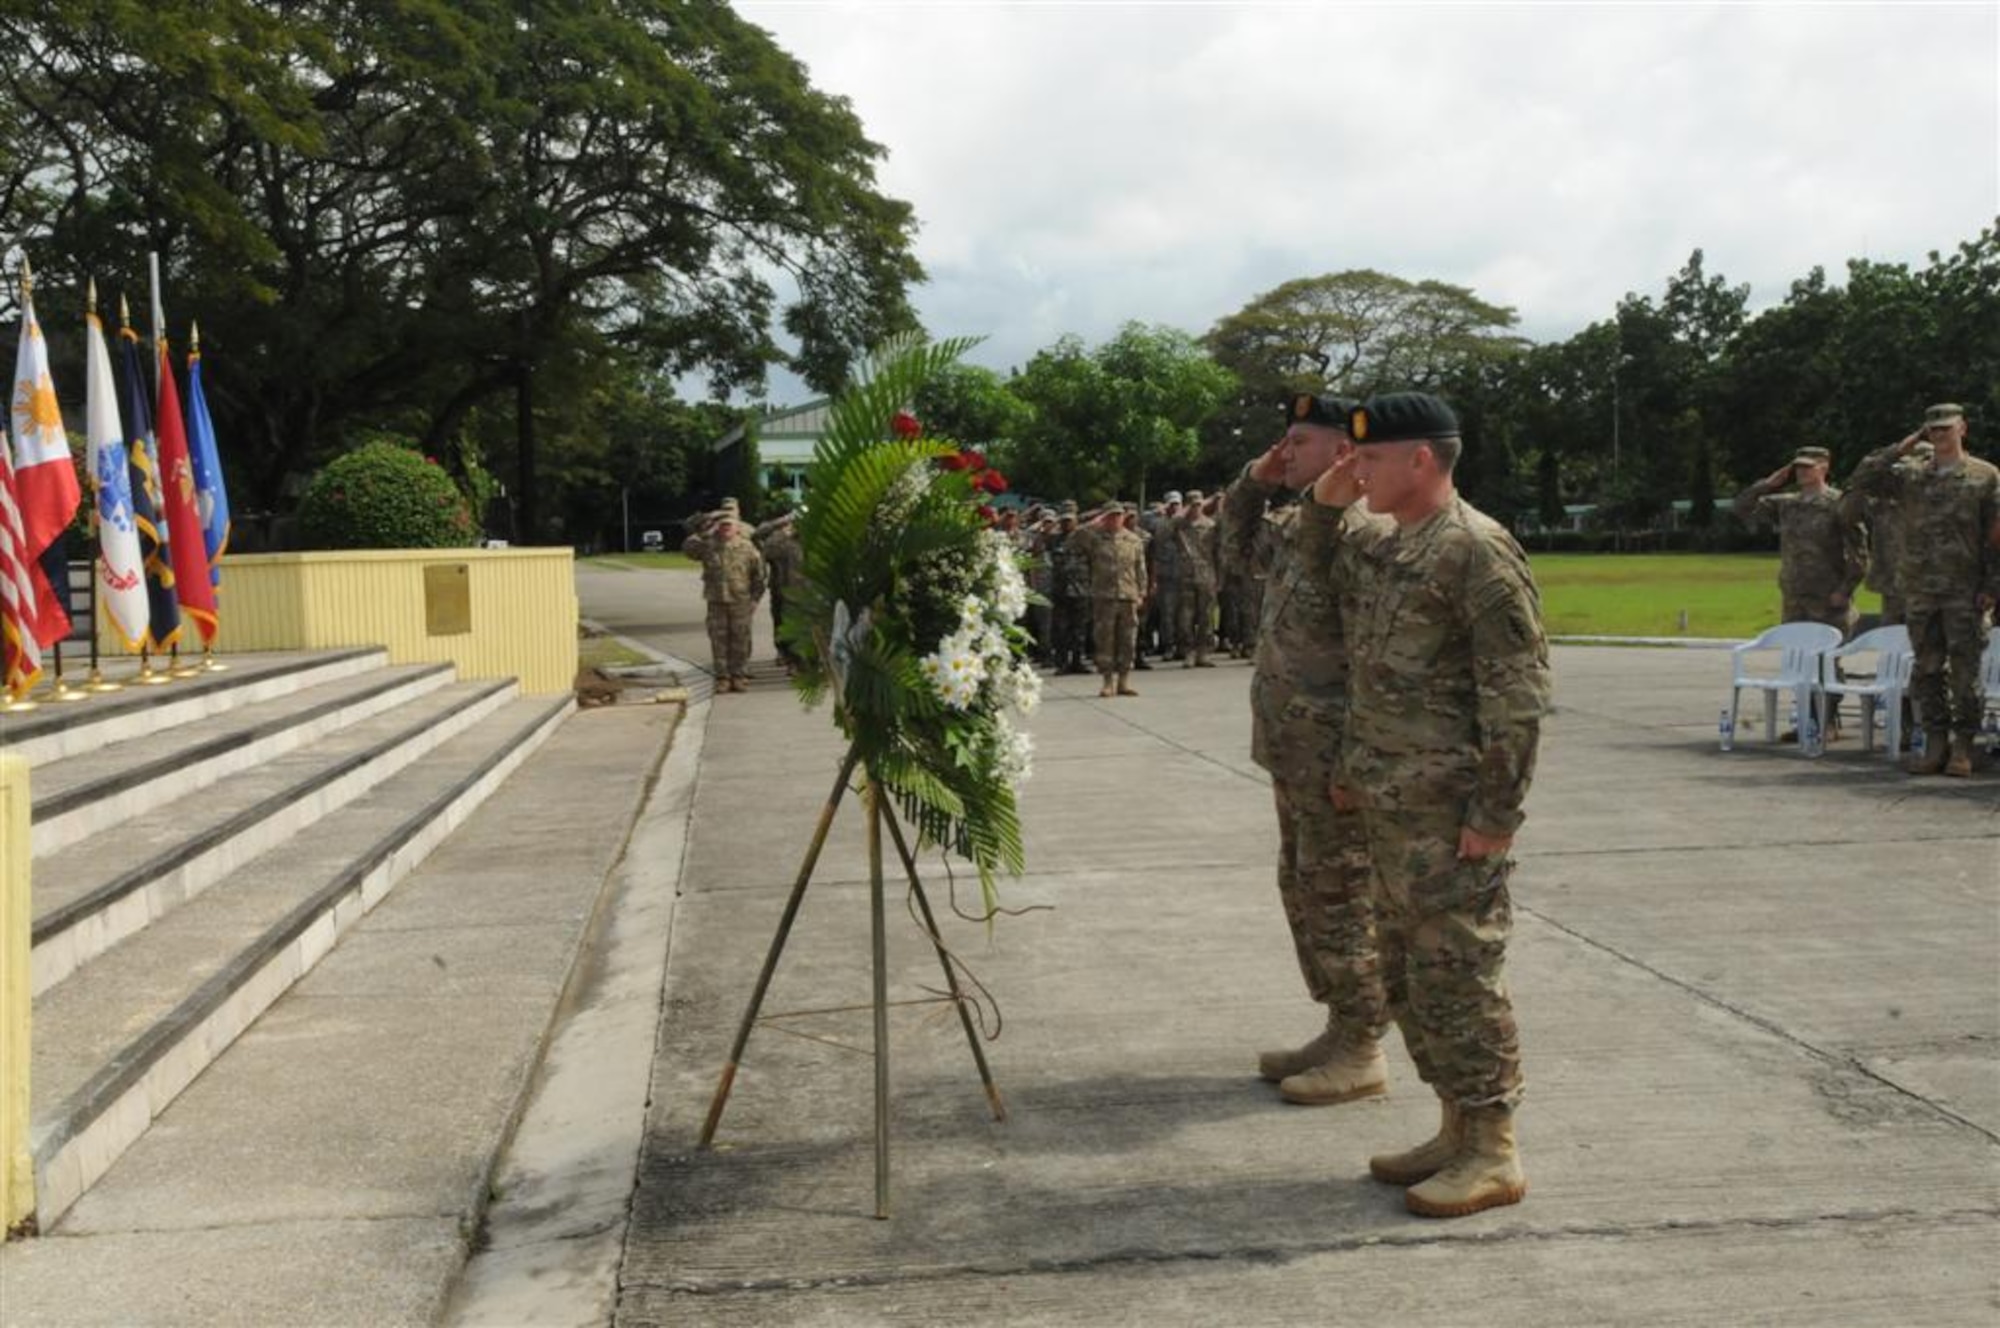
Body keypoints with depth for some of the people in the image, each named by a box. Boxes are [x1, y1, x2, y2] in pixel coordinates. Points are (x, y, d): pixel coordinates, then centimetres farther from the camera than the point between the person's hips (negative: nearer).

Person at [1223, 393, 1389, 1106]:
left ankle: (1362, 1053, 10)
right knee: (1304, 889, 17)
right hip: (1294, 753, 10)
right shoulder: (1297, 524, 12)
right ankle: (1339, 1031, 29)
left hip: (1335, 757, -10)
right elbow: (1238, 549, 32)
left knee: (1341, 900, -1)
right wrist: (1252, 482, 15)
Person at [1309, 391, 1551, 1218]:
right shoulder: (1381, 547, 14)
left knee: (1456, 972, -3)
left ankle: (1492, 1152, 9)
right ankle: (1457, 1127, 27)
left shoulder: (1477, 550, -14)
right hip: (1388, 804, 10)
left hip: (1449, 812, -10)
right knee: (1405, 972, 15)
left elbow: (1517, 692, -17)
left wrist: (1496, 812, -19)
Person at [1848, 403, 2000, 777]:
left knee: (1965, 672, -1)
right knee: (1926, 670, 6)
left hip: (1965, 591, -3)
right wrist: (1902, 448, 2)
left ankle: (1963, 748, 5)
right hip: (1920, 590, 3)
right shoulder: (1910, 477, 11)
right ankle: (1935, 743, 13)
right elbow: (1862, 479, 3)